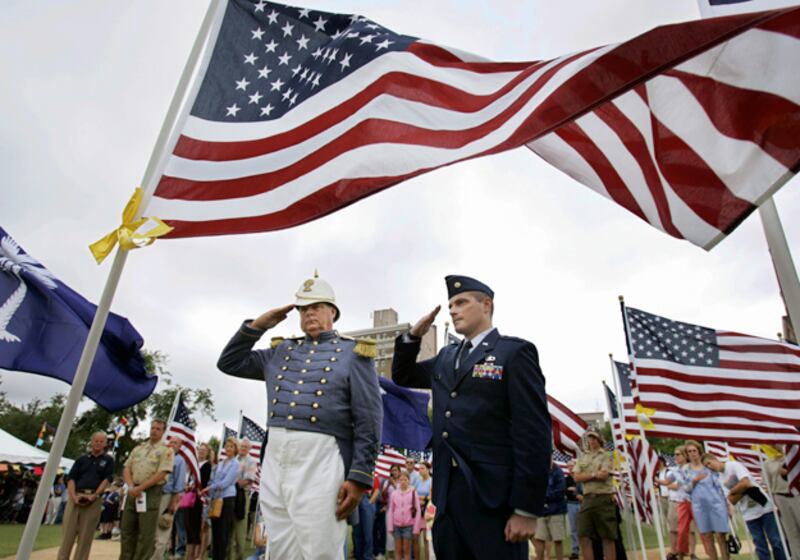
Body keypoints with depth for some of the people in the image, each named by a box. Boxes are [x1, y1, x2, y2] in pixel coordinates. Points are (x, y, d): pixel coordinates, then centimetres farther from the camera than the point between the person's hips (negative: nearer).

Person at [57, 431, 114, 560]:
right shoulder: (82, 458, 13)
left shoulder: (108, 460, 9)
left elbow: (107, 479, 1)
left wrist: (94, 495, -13)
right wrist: (74, 496, -8)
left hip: (94, 500, -1)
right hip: (76, 497, 1)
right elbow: (71, 478, 7)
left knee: (86, 536, 3)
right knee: (67, 532, 0)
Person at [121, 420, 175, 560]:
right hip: (133, 492, 6)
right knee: (127, 530, 12)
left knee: (146, 534, -2)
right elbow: (126, 469, 11)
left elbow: (161, 474, -13)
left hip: (152, 493, -6)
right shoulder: (139, 448, 15)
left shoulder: (166, 450, -4)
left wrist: (140, 488, -15)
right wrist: (131, 487, -6)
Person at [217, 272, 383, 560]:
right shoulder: (282, 351, 18)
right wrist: (258, 325, 11)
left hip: (320, 463, -5)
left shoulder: (353, 353, 2)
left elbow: (369, 420, -4)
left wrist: (359, 477, -12)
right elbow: (229, 363, 22)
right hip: (274, 462, 5)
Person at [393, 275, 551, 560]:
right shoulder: (446, 358, 15)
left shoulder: (515, 351, -5)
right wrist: (413, 336, 9)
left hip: (493, 498, -6)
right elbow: (403, 376, 26)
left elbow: (534, 432, -11)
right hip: (448, 495, 6)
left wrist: (526, 509, -15)